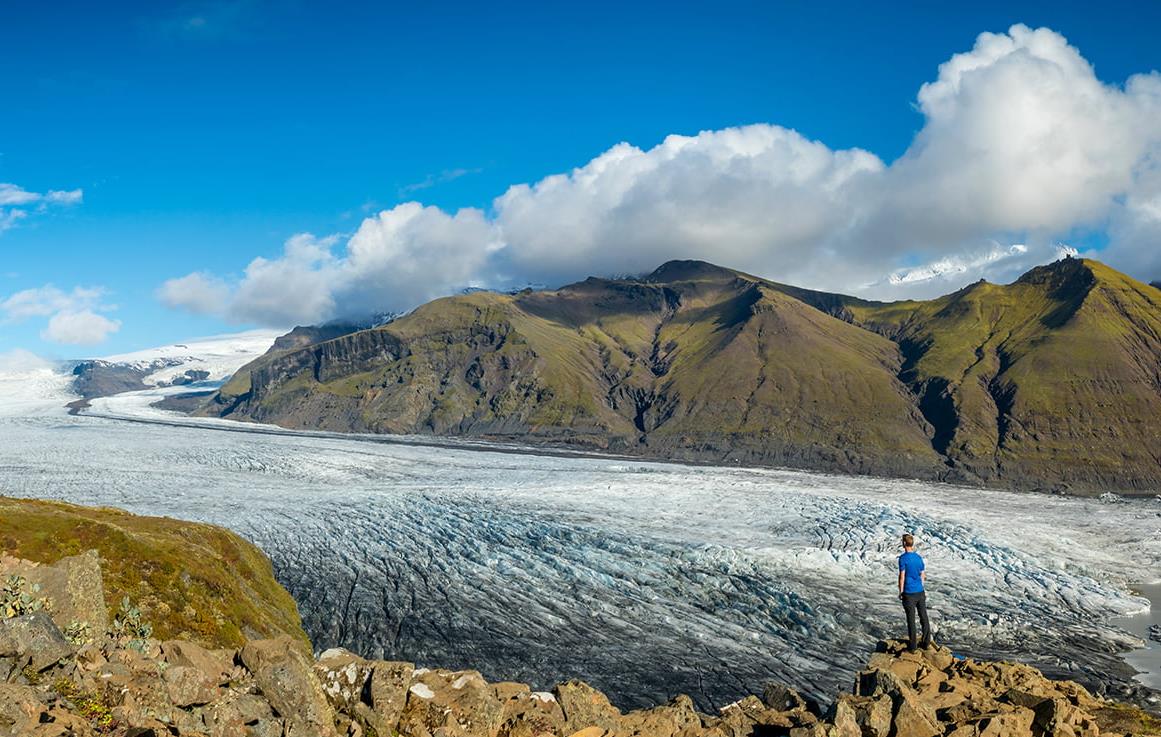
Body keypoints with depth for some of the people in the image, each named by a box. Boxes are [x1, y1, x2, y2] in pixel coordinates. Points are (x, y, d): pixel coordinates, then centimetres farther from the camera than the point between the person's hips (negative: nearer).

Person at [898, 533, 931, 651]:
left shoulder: (903, 558, -14)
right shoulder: (919, 557, 4)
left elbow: (902, 576, -15)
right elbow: (922, 576, 11)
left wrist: (900, 592, -5)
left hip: (909, 594, -5)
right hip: (920, 592, 5)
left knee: (911, 620, 3)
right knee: (924, 618, 14)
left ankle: (912, 647, 11)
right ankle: (927, 643, 23)